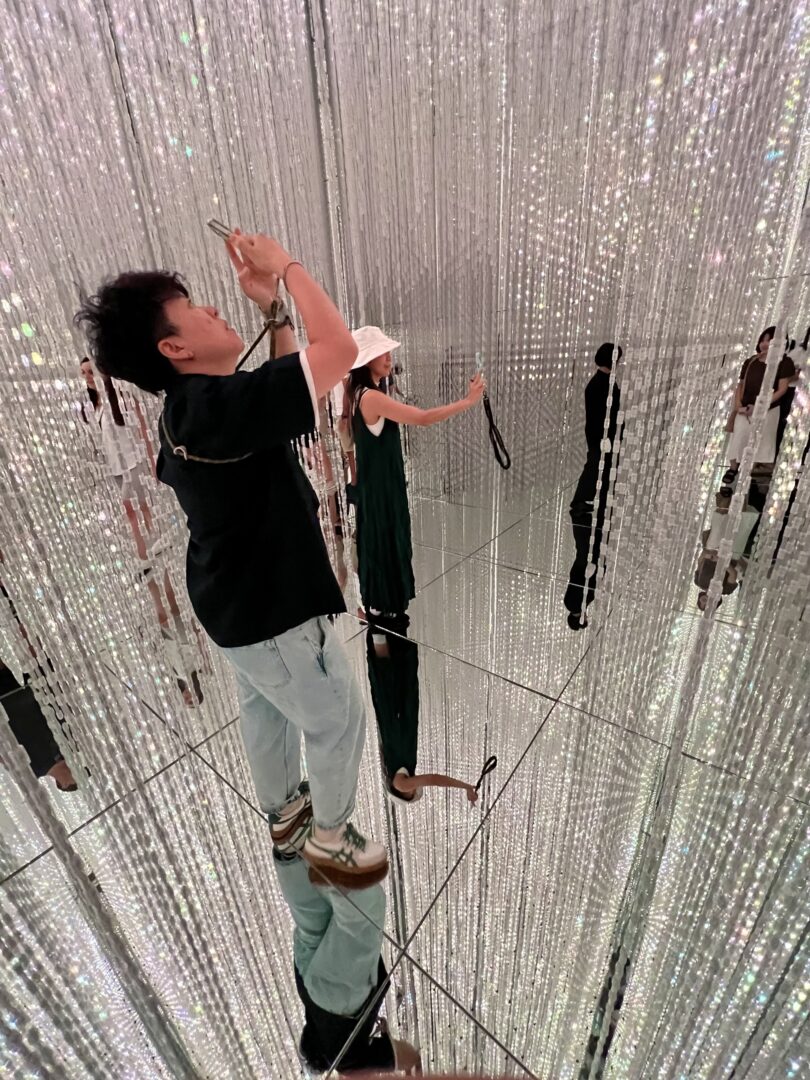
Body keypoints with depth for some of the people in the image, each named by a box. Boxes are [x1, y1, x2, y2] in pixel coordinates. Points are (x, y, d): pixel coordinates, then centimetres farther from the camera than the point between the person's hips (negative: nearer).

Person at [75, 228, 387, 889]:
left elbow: (287, 380, 13)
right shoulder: (222, 406, -27)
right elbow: (339, 350, -29)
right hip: (273, 609, -10)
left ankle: (284, 812, 53)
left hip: (239, 599, 10)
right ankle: (329, 838, 38)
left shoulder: (192, 405, 3)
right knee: (338, 720, 12)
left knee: (266, 710, 27)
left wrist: (268, 305, 4)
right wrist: (285, 269, -15)